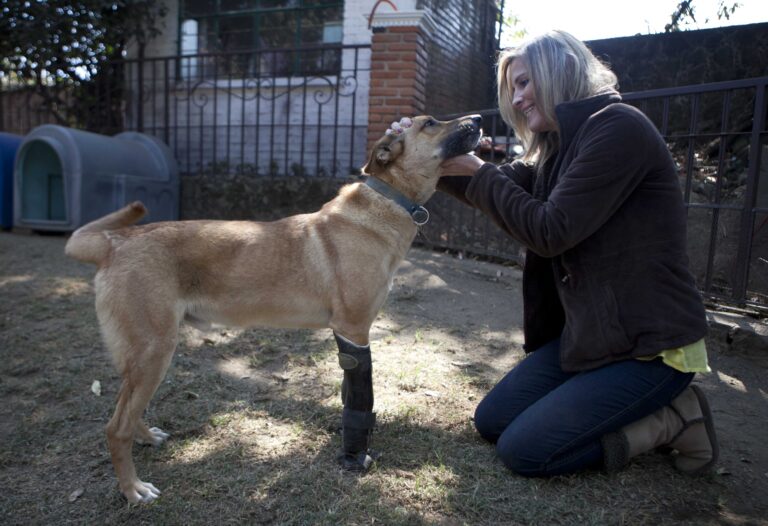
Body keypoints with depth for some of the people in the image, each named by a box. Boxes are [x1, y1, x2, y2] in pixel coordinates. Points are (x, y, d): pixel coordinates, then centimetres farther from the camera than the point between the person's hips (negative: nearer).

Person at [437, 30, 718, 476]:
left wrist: (479, 172, -13)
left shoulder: (619, 127, -18)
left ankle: (672, 418, 4)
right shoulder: (559, 148, 11)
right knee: (491, 422, 9)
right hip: (586, 333, 9)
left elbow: (550, 231, -22)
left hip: (649, 343, -9)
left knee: (523, 451, -11)